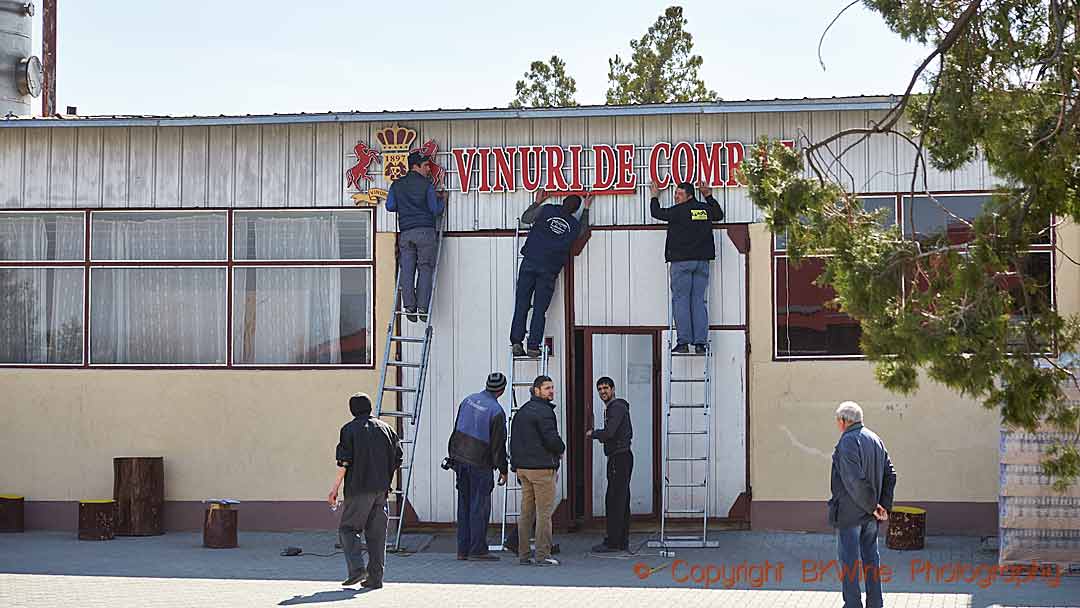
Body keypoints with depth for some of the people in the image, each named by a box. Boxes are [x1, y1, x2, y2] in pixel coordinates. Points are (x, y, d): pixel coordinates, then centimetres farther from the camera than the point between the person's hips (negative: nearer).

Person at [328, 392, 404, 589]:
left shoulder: (349, 430, -3)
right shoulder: (385, 428, 11)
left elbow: (344, 462, -8)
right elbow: (398, 457, 10)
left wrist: (335, 487, -3)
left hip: (358, 488, -4)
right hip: (381, 488, 4)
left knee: (348, 528, 6)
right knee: (377, 533, 8)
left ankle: (357, 568, -11)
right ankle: (375, 578, 5)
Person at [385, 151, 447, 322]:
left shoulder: (397, 185, 10)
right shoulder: (426, 185, -1)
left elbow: (390, 206, 10)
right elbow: (435, 209, -1)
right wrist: (442, 200, 19)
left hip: (405, 232, 3)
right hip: (425, 231, -3)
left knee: (407, 269, 3)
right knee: (425, 269, 0)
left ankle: (409, 306, -4)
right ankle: (422, 307, -6)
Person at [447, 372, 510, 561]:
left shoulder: (468, 401, 6)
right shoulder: (496, 411, -14)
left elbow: (456, 431, 13)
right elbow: (498, 445, -11)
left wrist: (453, 457, 20)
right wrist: (503, 470, -2)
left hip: (460, 460, 7)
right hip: (480, 464, -7)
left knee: (464, 505, 11)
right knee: (480, 506, -3)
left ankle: (463, 549, 13)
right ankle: (478, 550, -4)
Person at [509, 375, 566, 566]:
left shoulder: (521, 412, 18)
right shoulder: (543, 411, -11)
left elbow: (513, 441, 20)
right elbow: (551, 438, -17)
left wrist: (516, 465, 21)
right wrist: (561, 450, 4)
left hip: (522, 467, 9)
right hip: (542, 468, -9)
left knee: (526, 512, 10)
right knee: (544, 512, -5)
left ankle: (523, 555, 10)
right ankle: (543, 555, -6)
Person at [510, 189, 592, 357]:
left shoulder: (546, 210, 4)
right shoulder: (575, 225, 7)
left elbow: (525, 218, 17)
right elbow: (583, 230, 32)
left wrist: (537, 202, 29)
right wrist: (586, 209, 39)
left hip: (530, 263, 0)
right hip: (549, 271, 0)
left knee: (521, 306, 1)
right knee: (539, 310, 1)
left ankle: (516, 342, -9)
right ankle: (533, 346, -8)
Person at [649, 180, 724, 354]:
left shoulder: (678, 211, -9)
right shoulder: (705, 209, 8)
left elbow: (657, 212, 6)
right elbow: (719, 215, 31)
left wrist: (655, 198, 25)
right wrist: (709, 196, 37)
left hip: (681, 261, -5)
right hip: (702, 261, 5)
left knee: (680, 300, -2)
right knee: (699, 301, 5)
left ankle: (683, 342, -7)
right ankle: (700, 343, 0)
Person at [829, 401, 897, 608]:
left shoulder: (847, 442, -16)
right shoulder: (876, 440, 10)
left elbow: (854, 480, -24)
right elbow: (890, 474, 10)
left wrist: (872, 506, -14)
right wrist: (885, 505, 6)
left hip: (849, 513, -8)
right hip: (870, 515, 8)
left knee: (849, 561, -1)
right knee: (871, 558, 13)